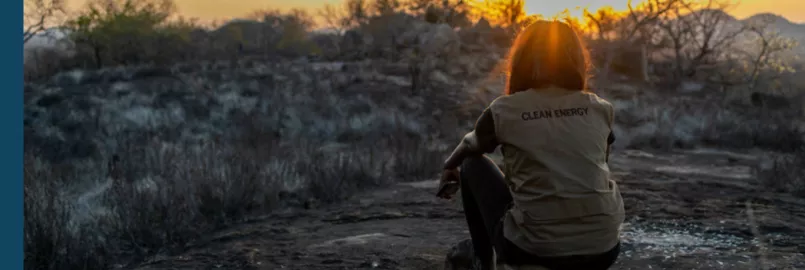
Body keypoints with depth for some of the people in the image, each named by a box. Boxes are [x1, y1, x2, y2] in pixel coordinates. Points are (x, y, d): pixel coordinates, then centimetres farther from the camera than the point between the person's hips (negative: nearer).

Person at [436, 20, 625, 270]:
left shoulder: (504, 110, 1)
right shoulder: (600, 109, 7)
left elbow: (470, 146, 23)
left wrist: (450, 167, 46)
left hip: (532, 249, -3)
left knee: (473, 164, 21)